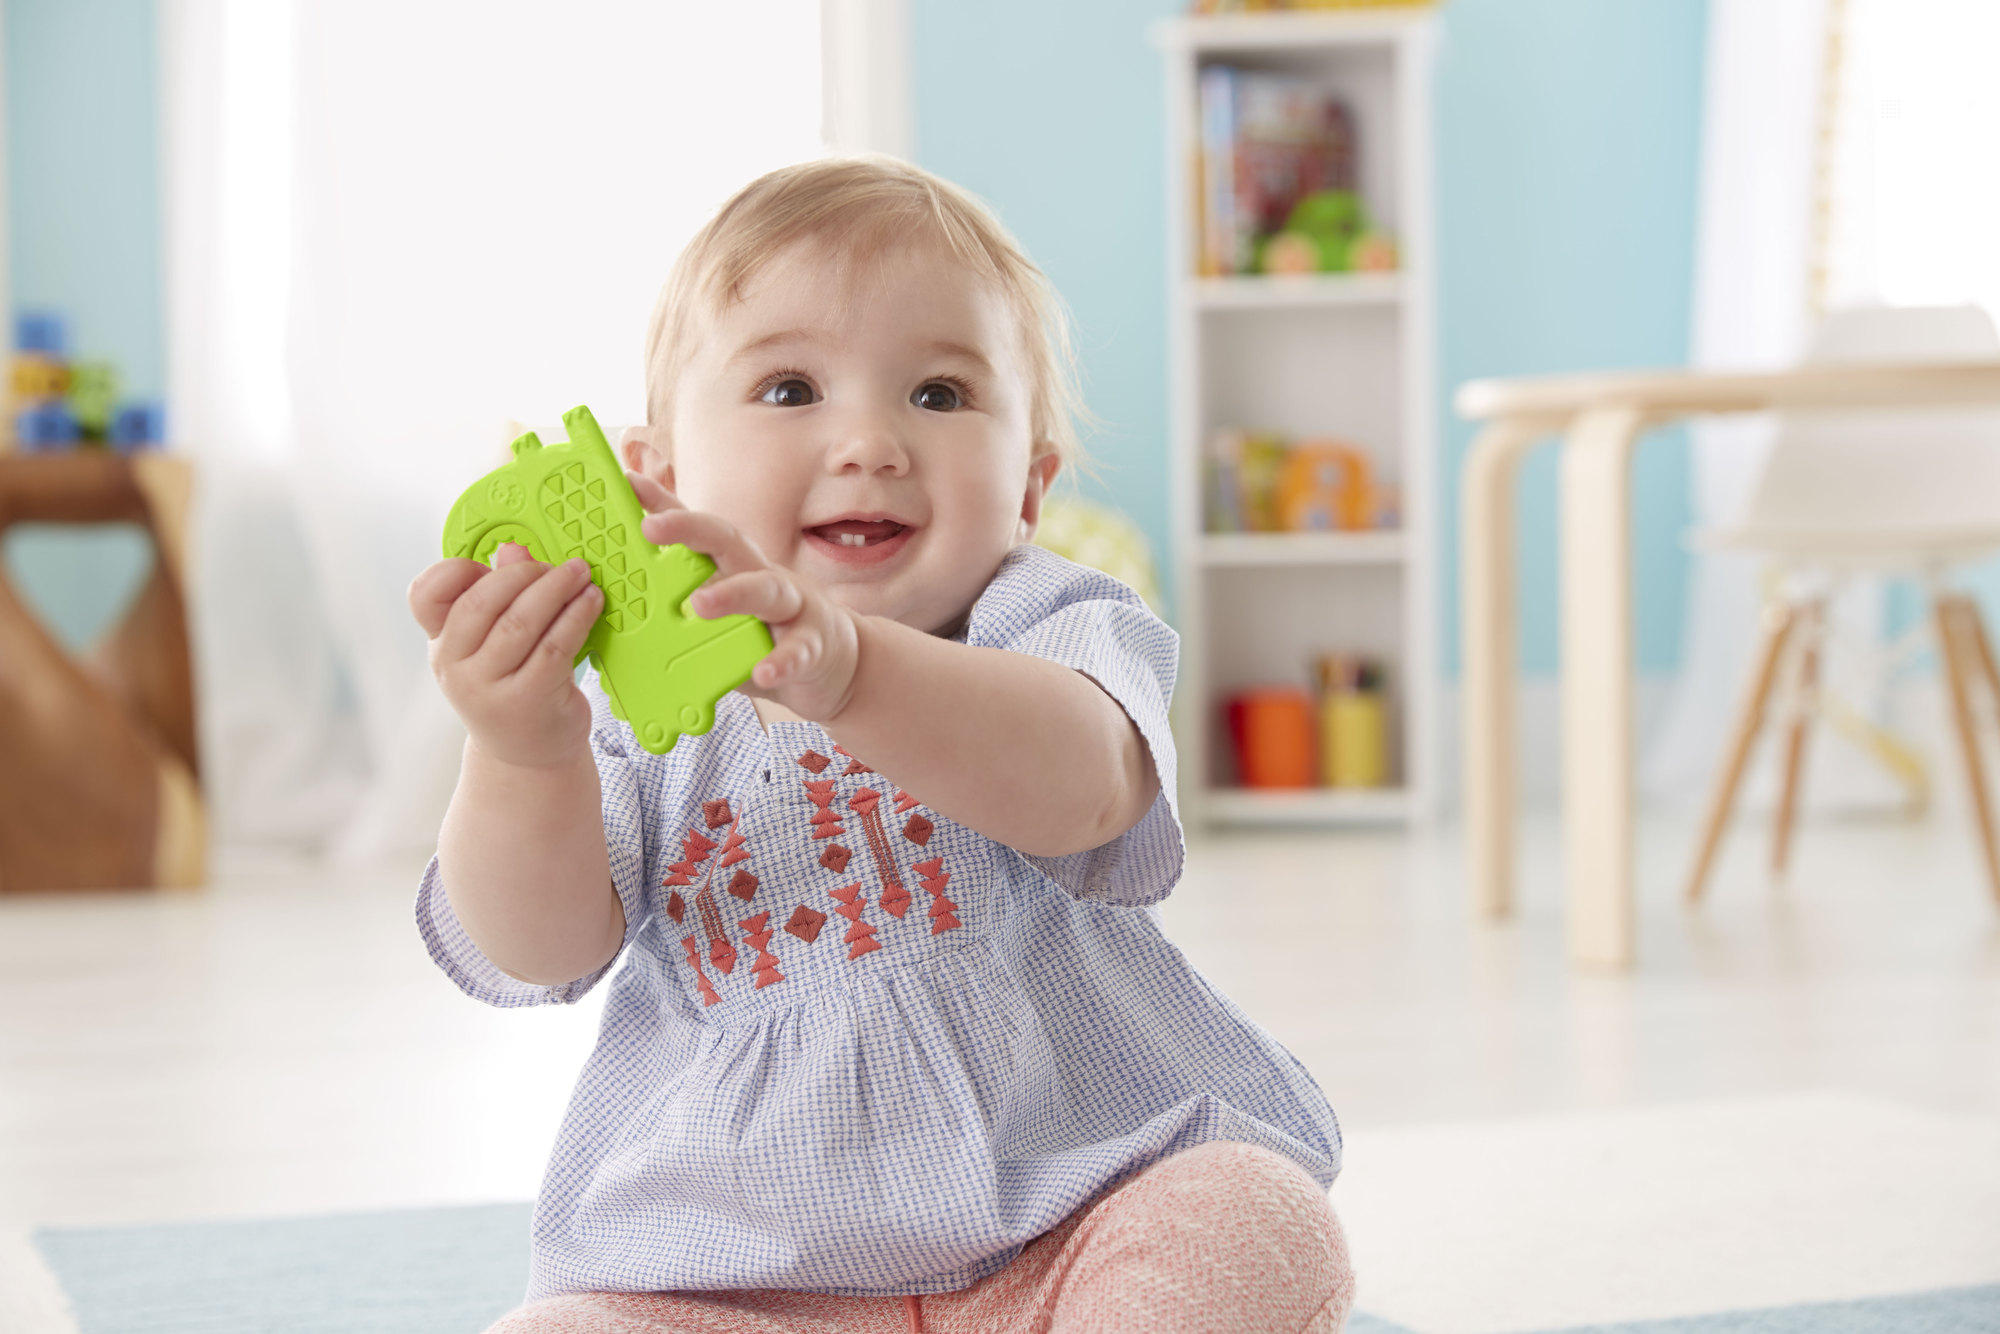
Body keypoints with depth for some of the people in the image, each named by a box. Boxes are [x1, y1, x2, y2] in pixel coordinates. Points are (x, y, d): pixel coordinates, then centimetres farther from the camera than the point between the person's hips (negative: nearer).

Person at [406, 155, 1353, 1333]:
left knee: (1260, 1234, -27)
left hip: (1071, 1226, -1)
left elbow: (1082, 783, -29)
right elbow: (541, 951, -12)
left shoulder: (1055, 629, -5)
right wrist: (521, 760, -34)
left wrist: (842, 663, -49)